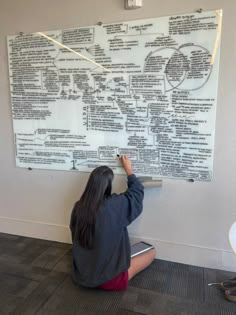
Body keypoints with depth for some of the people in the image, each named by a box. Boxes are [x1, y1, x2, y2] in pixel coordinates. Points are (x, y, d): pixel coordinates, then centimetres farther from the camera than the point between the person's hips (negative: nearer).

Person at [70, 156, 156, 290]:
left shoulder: (79, 206, -10)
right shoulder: (116, 205, -25)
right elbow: (137, 191, -6)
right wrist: (128, 168, 8)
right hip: (107, 279, -6)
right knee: (152, 252, 9)